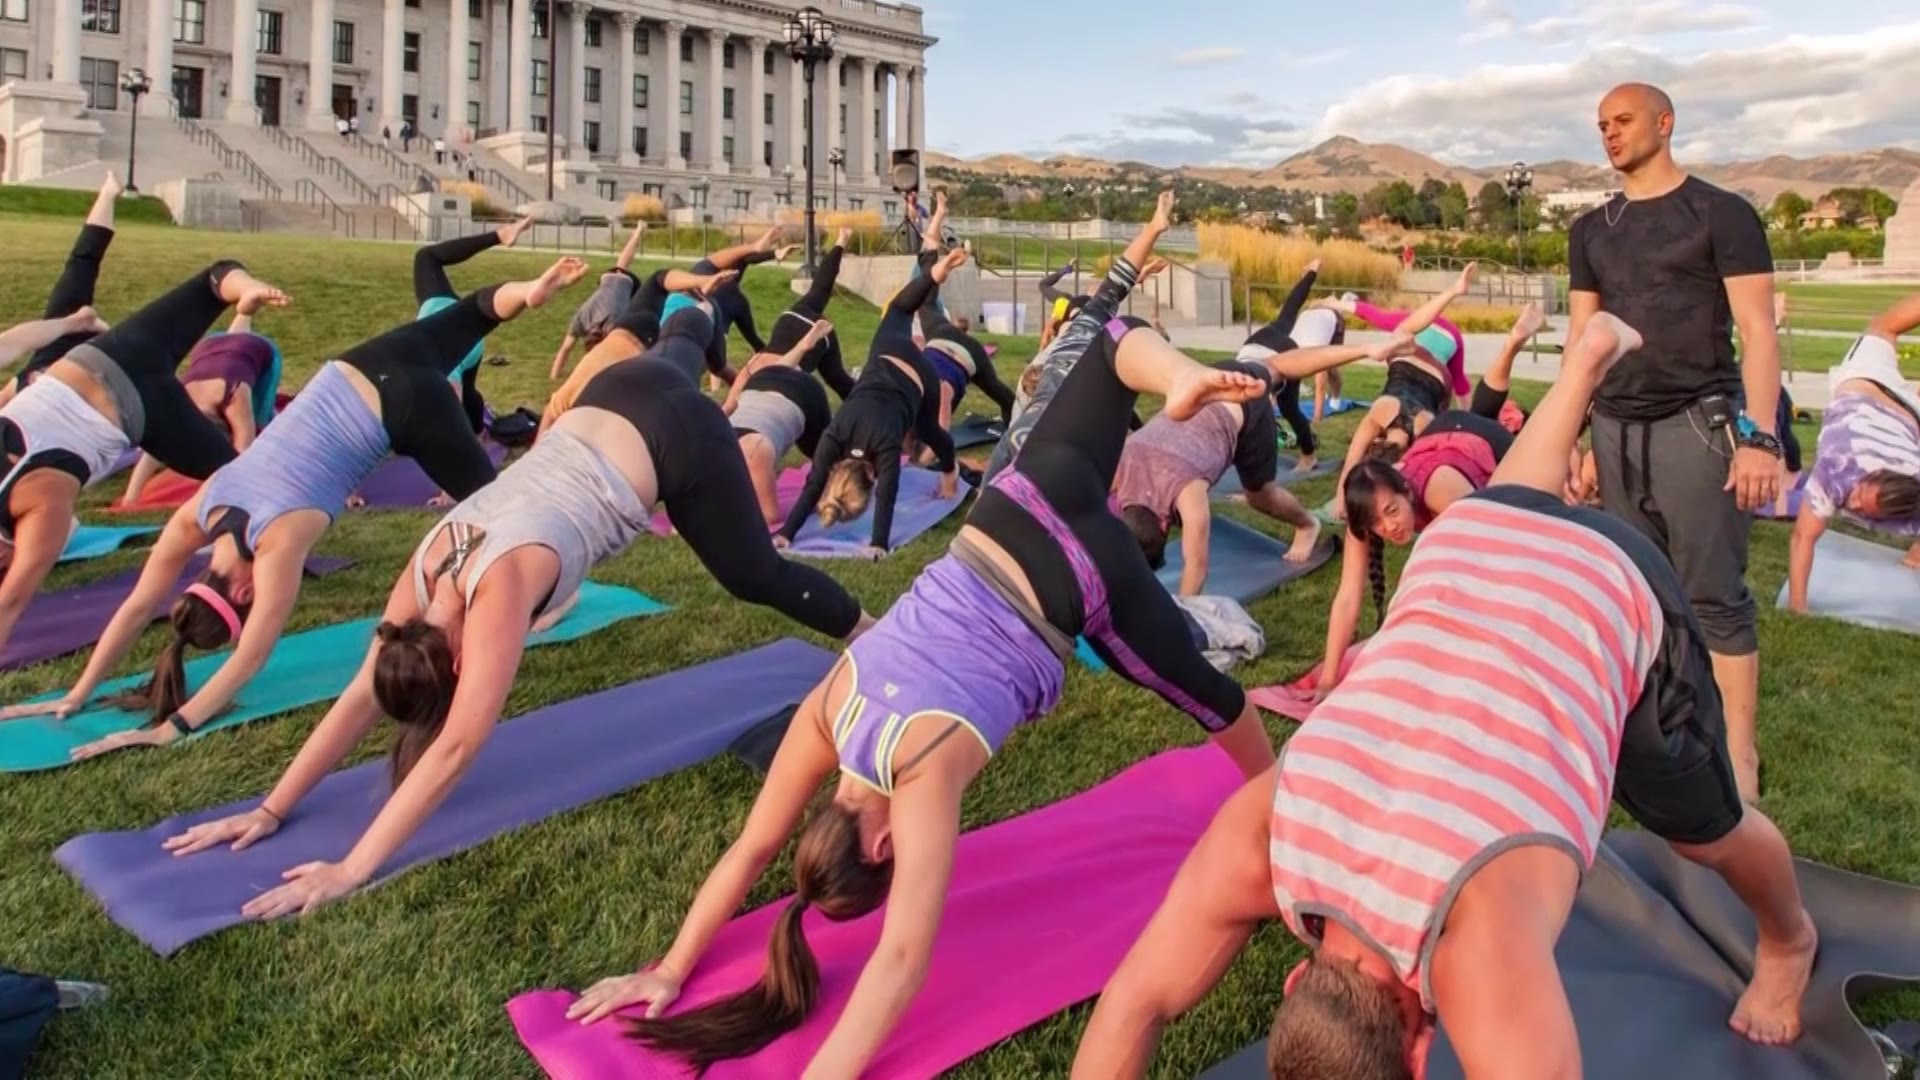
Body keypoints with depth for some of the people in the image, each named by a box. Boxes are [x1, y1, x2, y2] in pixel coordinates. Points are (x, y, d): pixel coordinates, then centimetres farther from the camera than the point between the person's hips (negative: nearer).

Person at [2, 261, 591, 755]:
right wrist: (76, 696, 0)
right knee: (464, 317, 30)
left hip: (401, 403, -6)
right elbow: (137, 607, -1)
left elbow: (253, 655, -24)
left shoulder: (279, 541, -24)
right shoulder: (198, 511, -7)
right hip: (352, 374, 6)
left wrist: (173, 726, -24)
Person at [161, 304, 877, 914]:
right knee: (674, 353, 39)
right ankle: (697, 311, 74)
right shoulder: (429, 566, -13)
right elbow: (363, 693, -7)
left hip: (675, 442, -6)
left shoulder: (497, 586, -32)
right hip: (611, 405, 6)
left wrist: (354, 869, -35)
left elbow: (457, 747, -36)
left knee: (755, 577, 11)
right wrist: (272, 810, -10)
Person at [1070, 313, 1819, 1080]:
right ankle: (1594, 351, 59)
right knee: (1521, 497, 38)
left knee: (1706, 833, 20)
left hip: (1615, 593, -2)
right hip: (1466, 546, 3)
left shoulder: (1483, 948, -40)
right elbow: (1129, 1009, -19)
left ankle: (1789, 940, 51)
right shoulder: (1255, 840, -28)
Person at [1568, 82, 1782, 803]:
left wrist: (1760, 436, -14)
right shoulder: (1591, 231, 14)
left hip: (1698, 423, -5)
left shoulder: (1721, 213, -1)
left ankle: (1737, 750, 3)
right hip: (1616, 427, 5)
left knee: (1713, 593, -4)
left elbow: (1757, 331, -6)